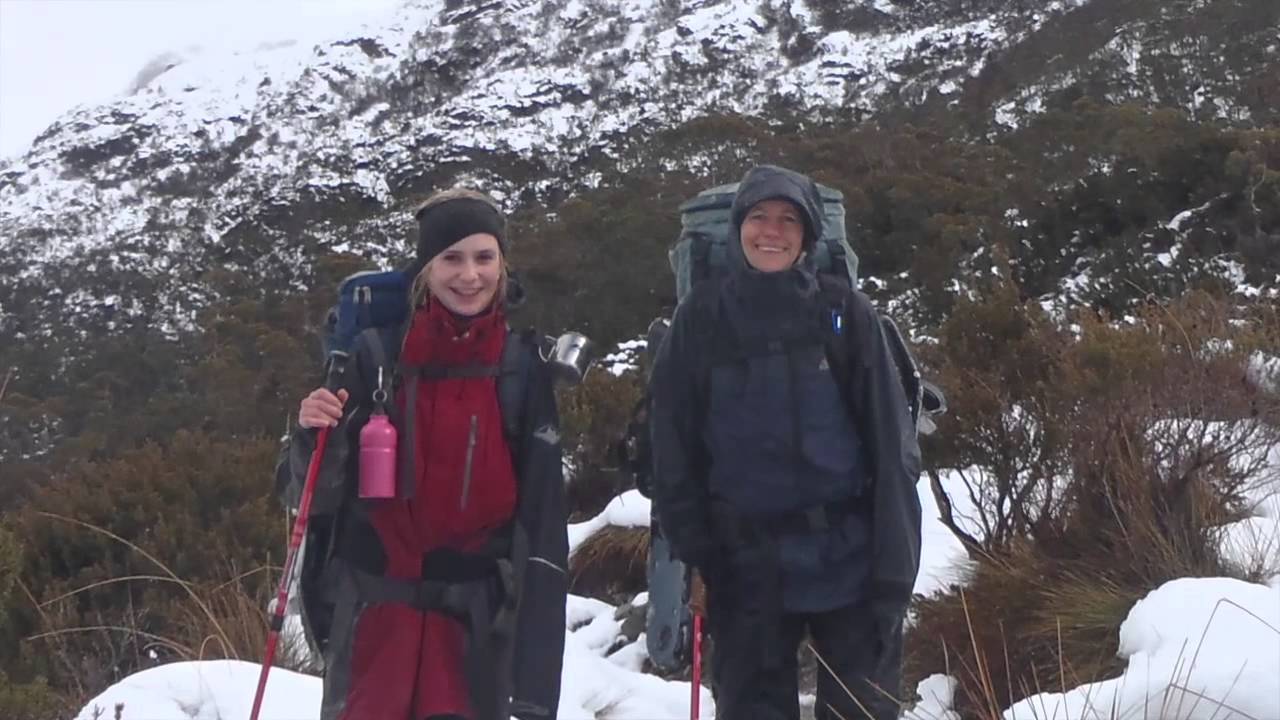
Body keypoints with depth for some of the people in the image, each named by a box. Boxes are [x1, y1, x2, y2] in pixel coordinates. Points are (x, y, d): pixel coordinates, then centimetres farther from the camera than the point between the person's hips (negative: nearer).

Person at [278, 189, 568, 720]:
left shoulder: (524, 370, -1)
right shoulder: (377, 355, -2)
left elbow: (542, 515, -2)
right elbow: (318, 494, 2)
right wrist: (315, 434, -21)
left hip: (475, 613, 0)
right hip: (375, 602, 0)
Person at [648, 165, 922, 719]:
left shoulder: (845, 313, -1)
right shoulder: (701, 317, 1)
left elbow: (891, 444, -3)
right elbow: (673, 446, 3)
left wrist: (894, 567, -9)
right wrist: (693, 549, -3)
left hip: (847, 558, -1)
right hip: (745, 565, 1)